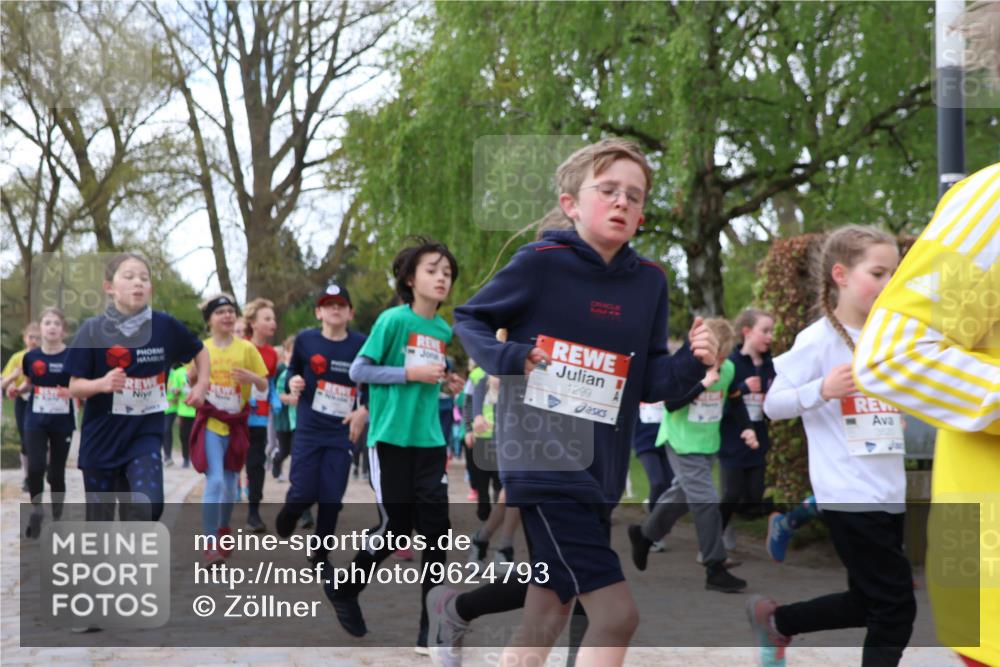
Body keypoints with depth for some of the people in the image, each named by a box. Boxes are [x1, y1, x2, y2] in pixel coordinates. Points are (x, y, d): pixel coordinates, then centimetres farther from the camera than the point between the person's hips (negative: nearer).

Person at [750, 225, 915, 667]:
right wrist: (821, 390, -26)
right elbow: (772, 405, -10)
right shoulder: (818, 340, -9)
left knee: (869, 603, 14)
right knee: (896, 605, -6)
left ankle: (774, 619, 34)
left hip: (891, 493, 8)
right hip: (848, 496, -8)